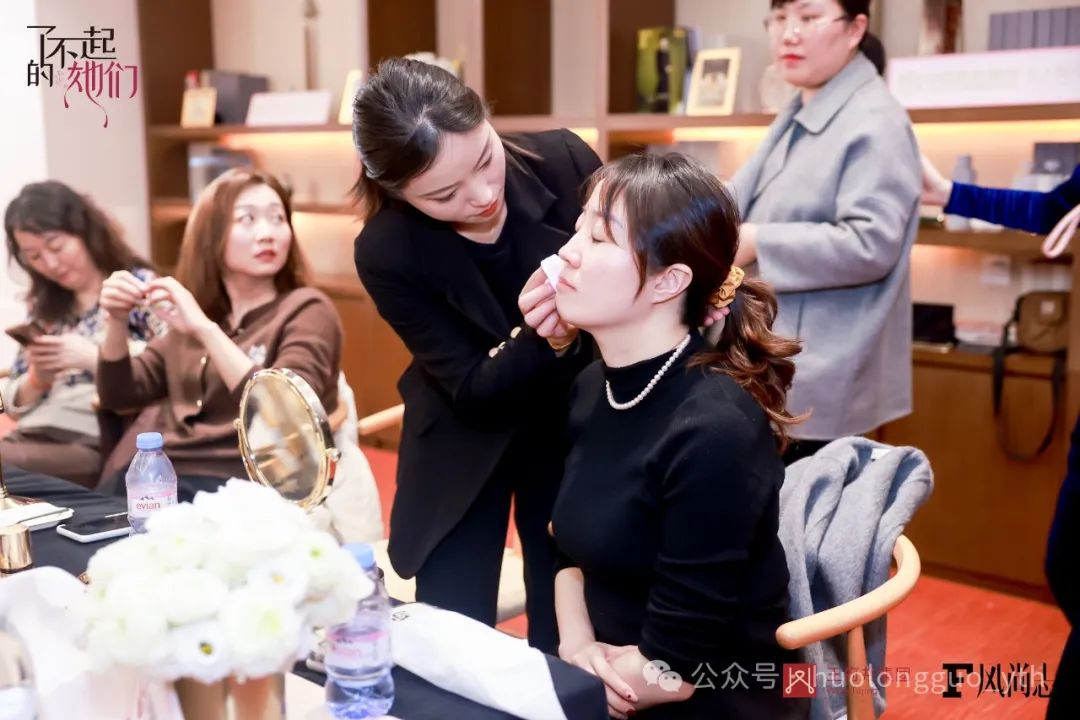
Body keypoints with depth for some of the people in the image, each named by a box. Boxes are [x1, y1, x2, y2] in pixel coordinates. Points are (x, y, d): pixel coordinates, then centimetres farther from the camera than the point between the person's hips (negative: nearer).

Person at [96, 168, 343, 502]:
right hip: (165, 478, 5)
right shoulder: (188, 315, 18)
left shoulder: (306, 310, 0)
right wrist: (117, 321, -2)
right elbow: (119, 395, 15)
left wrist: (206, 329, -22)